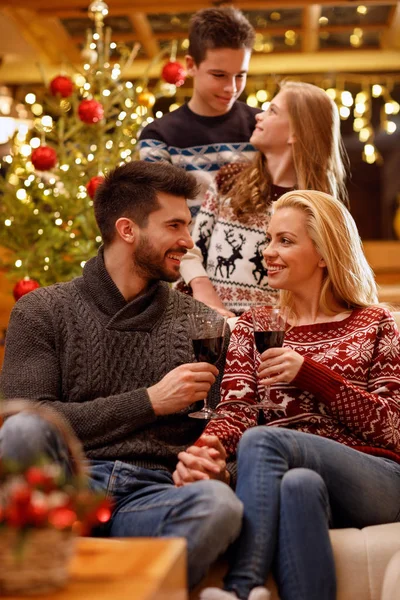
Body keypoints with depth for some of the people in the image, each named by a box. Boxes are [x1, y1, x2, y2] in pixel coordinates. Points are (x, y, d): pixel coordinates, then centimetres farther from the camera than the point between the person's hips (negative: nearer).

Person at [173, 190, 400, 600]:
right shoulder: (252, 328, 17)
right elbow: (237, 411, 2)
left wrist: (309, 374, -10)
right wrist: (206, 450, -23)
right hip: (297, 470, 1)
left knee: (261, 440, -31)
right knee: (299, 484, -38)